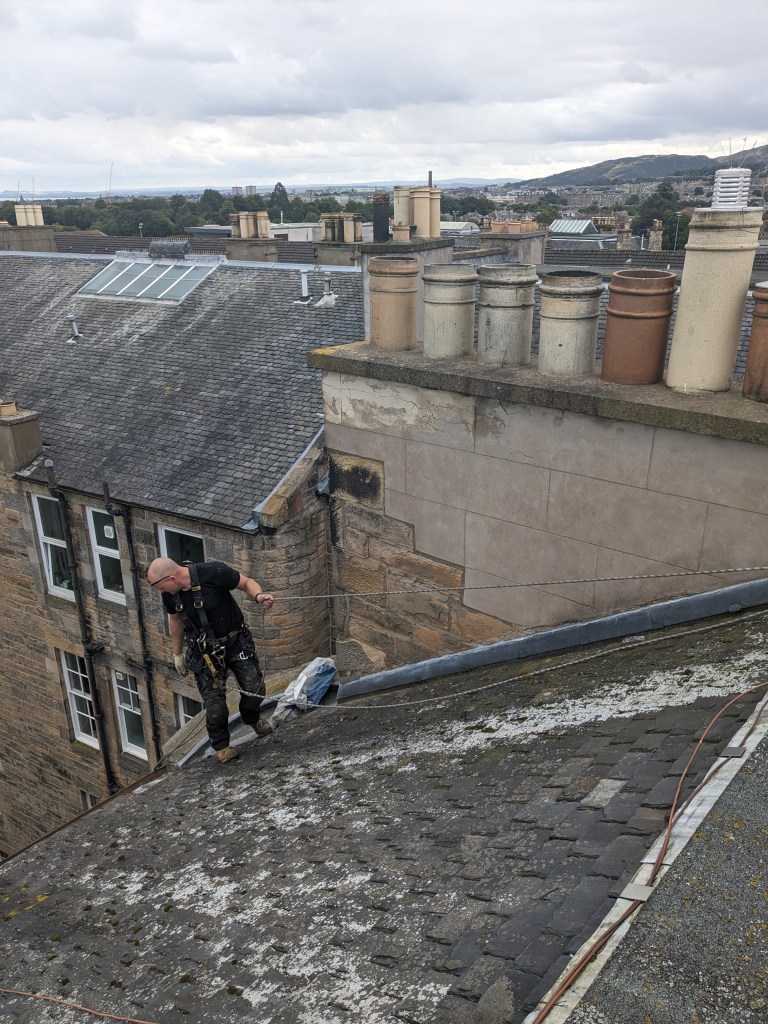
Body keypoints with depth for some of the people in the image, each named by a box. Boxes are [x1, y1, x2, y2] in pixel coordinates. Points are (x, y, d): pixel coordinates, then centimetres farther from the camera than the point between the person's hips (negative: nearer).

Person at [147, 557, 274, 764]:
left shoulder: (213, 572, -27)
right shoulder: (170, 595, -12)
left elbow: (246, 582, -14)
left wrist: (258, 595, -36)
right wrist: (177, 653, 17)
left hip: (236, 640, -2)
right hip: (205, 650, 2)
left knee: (254, 688, 2)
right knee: (214, 700, -4)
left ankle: (252, 719, 36)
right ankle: (221, 746, 21)